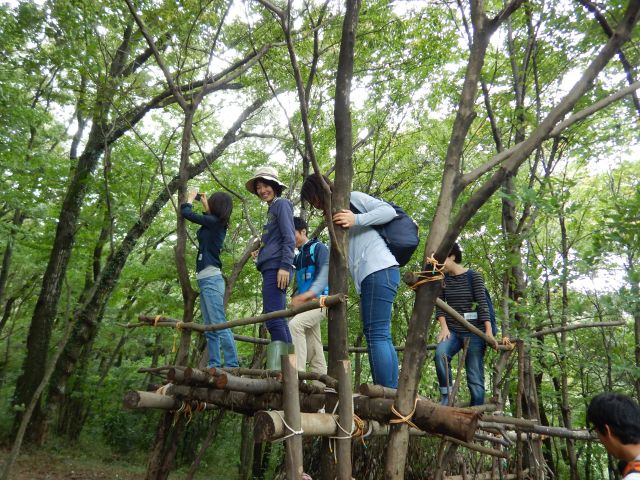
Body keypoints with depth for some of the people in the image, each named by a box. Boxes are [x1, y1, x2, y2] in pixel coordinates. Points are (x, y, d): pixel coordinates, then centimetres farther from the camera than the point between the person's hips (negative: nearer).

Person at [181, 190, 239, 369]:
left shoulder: (214, 221, -8)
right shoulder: (217, 224, 16)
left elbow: (186, 213, -3)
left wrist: (190, 198, 15)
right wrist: (205, 205, 36)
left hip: (211, 278, -10)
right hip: (206, 279, 10)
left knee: (219, 325, -13)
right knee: (210, 327, 7)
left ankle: (232, 365, -14)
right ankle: (214, 364, 8)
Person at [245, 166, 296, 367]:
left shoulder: (282, 204, 1)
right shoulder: (272, 209, 27)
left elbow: (290, 238, -11)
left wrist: (285, 266, -20)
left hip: (276, 267, -10)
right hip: (270, 268, 10)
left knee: (274, 318, -17)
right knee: (278, 319, 6)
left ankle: (279, 371, -20)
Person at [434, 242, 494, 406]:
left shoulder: (473, 276, -3)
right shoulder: (442, 279, 7)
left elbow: (482, 303, -9)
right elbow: (439, 305, 4)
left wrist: (488, 331, -17)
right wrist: (444, 327, -11)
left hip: (474, 331, -2)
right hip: (452, 330, 2)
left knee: (475, 376, -2)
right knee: (440, 353, -29)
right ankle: (446, 396, -16)